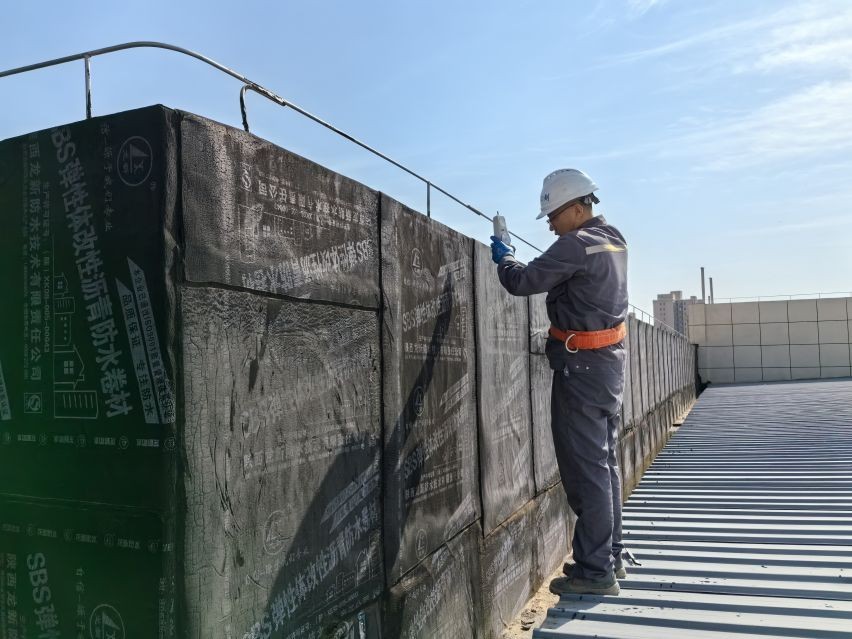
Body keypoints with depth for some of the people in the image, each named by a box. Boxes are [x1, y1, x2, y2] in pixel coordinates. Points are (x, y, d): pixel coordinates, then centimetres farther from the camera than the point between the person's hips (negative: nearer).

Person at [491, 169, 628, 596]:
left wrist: (503, 257, 1)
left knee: (585, 468, -5)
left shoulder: (577, 244, -17)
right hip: (610, 360, 10)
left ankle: (595, 572, 2)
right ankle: (610, 556, 26)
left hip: (582, 366, -10)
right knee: (604, 463, 15)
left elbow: (522, 282, -18)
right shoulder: (614, 241, 12)